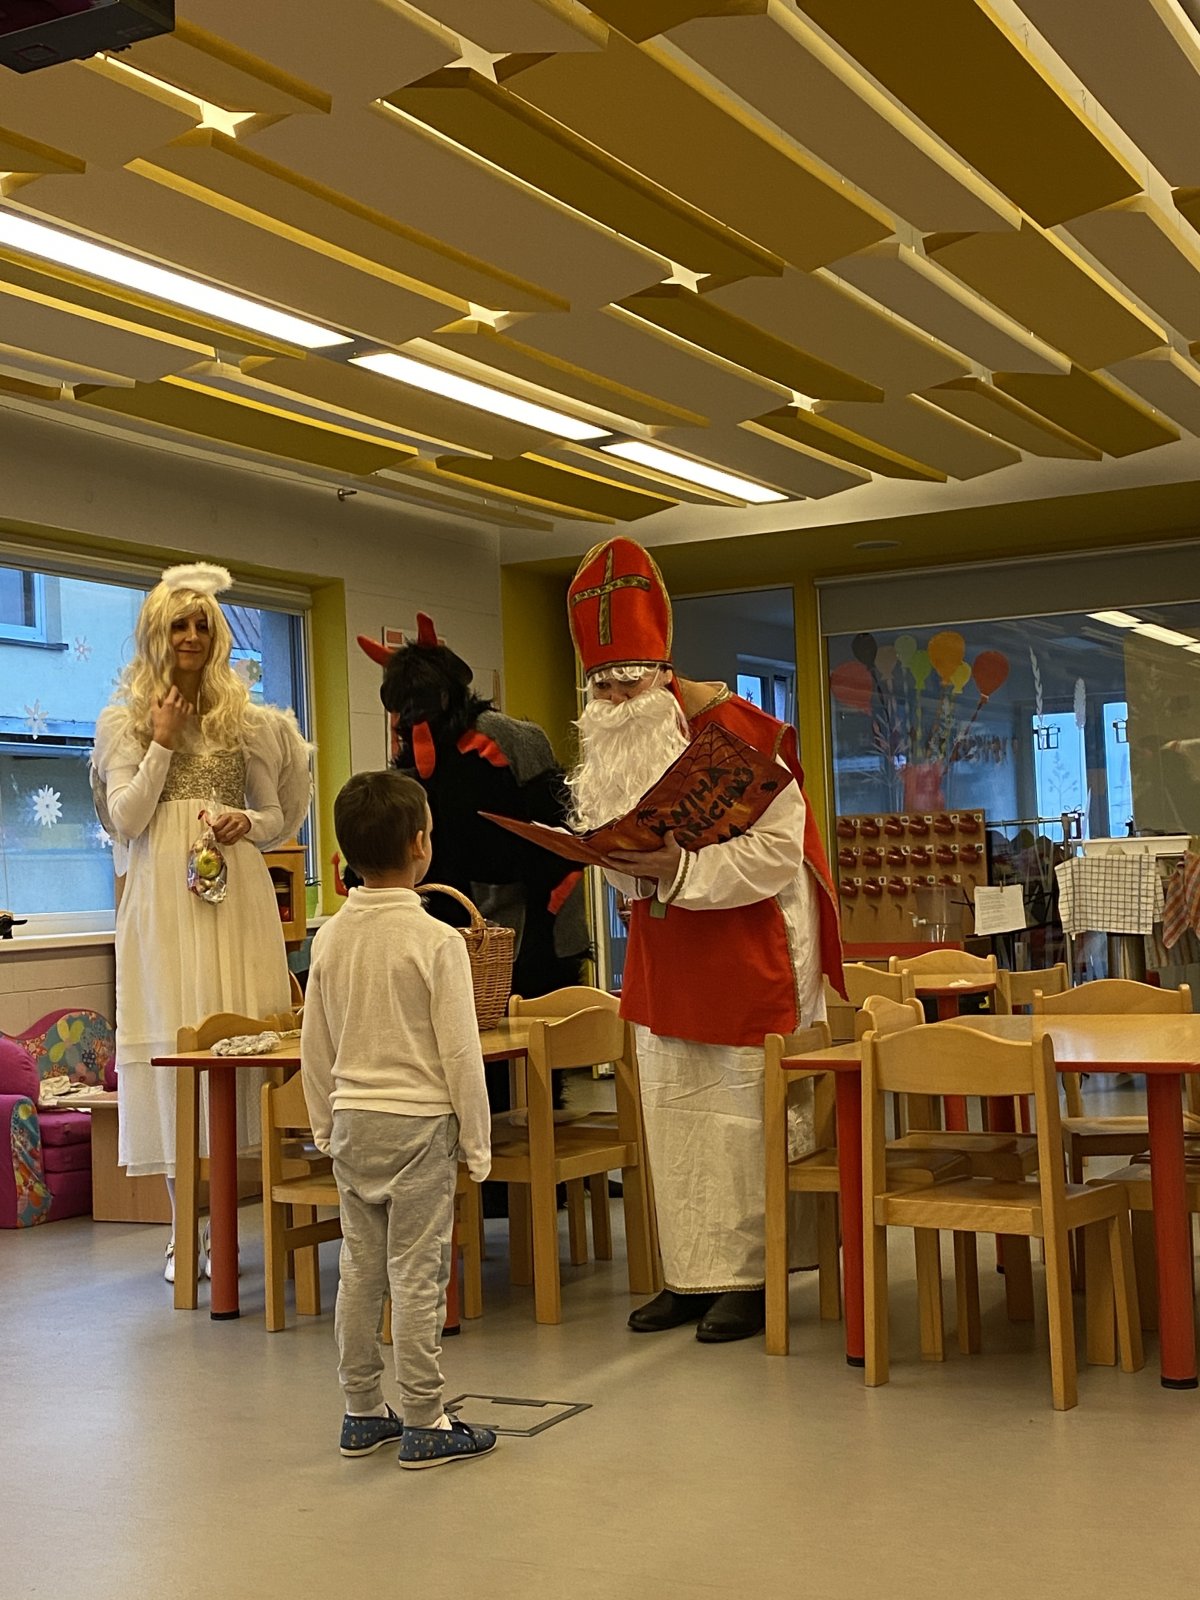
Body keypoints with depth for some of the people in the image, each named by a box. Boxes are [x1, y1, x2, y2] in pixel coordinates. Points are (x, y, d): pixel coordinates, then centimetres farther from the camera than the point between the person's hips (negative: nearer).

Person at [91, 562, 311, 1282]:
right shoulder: (126, 719, 9)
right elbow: (126, 820, 0)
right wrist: (162, 742, -6)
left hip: (236, 892, 1)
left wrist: (248, 823, -7)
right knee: (172, 1035, -4)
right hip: (163, 894, -1)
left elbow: (278, 816, 15)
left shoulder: (245, 717, 13)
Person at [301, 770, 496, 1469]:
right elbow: (460, 1051, -12)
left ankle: (363, 1411, 23)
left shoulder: (331, 938, 2)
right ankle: (425, 1424, 7)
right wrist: (476, 1141, -3)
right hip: (420, 1122, -6)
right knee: (417, 1274, 0)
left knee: (361, 1269, 13)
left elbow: (315, 1047, 9)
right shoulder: (437, 940, -14)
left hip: (352, 1122, 6)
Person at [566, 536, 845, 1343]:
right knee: (672, 1115, 10)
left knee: (743, 1117, -2)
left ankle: (751, 1278, 9)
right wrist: (624, 863, -7)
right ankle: (693, 1275, 19)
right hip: (662, 959, 7)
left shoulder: (730, 732, -16)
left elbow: (779, 849, -19)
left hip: (742, 956, -7)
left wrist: (682, 870, -27)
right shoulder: (607, 741, 7)